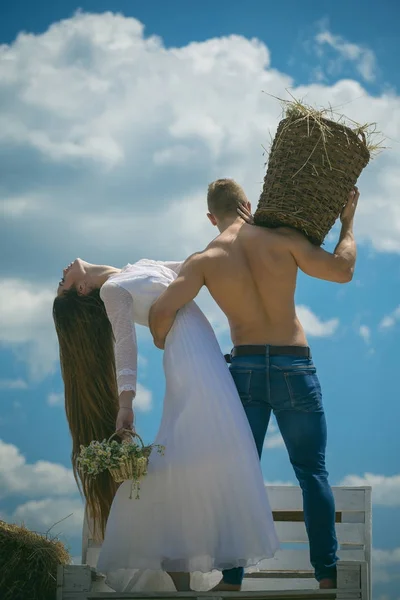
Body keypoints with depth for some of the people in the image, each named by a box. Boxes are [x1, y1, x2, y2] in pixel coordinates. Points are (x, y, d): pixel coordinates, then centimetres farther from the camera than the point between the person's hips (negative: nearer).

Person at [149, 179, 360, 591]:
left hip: (244, 368, 1)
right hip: (294, 367, -1)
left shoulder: (205, 260, 0)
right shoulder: (283, 240, -2)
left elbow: (161, 311, -11)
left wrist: (165, 346, 10)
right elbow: (342, 270, 4)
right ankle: (327, 574, 2)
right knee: (312, 472, 8)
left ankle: (232, 579, 3)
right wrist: (347, 222, 19)